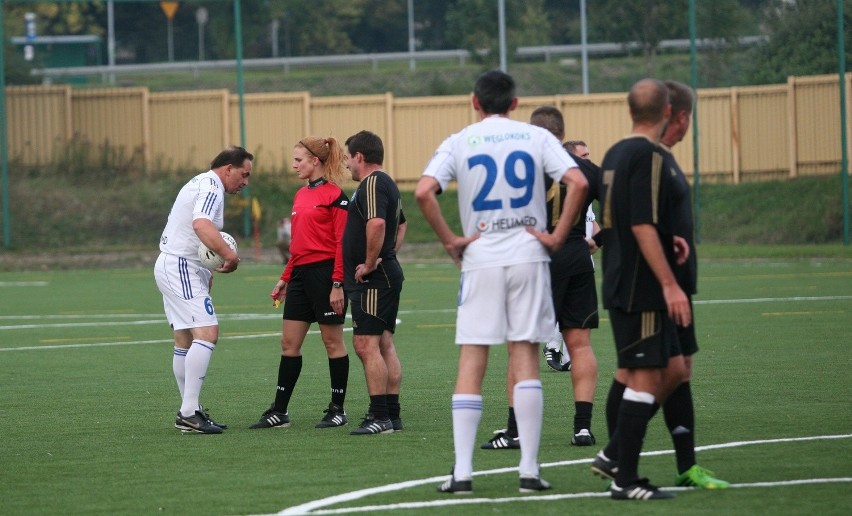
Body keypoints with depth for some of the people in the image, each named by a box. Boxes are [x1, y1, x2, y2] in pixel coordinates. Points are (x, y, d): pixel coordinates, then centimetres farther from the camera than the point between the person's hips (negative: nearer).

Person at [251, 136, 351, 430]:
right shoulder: (300, 195, 15)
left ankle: (337, 410, 9)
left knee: (332, 342, 1)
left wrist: (338, 284, -18)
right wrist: (285, 278, 19)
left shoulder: (334, 195, -10)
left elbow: (342, 243, -13)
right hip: (301, 274, 8)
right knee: (289, 343, 6)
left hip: (325, 273, -8)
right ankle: (279, 412, 8)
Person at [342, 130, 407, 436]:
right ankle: (392, 415, 13)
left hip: (373, 280, -11)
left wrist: (369, 264, -21)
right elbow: (401, 225, 32)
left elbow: (376, 223, -31)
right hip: (389, 273, 11)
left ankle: (380, 416, -14)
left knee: (366, 344, -11)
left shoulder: (372, 184, -14)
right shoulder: (387, 184, 18)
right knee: (384, 346, 11)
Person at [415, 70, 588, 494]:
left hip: (480, 258, -1)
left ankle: (462, 471, -3)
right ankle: (529, 470, 0)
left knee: (471, 362, 2)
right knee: (524, 356, 3)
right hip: (528, 256, 1)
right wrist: (558, 236, -2)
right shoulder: (536, 137, 4)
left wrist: (449, 240, -3)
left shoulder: (459, 142, 2)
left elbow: (423, 192, -12)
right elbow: (578, 182, -9)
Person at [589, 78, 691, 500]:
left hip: (620, 286, 9)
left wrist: (669, 243, 12)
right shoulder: (648, 156, -15)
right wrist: (670, 284, -21)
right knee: (645, 377, -5)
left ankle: (614, 456, 18)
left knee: (669, 371, 16)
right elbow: (642, 226, -22)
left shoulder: (615, 154, 13)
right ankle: (625, 479, -3)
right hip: (642, 288, -9)